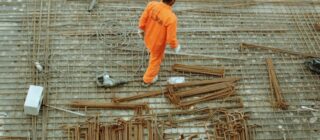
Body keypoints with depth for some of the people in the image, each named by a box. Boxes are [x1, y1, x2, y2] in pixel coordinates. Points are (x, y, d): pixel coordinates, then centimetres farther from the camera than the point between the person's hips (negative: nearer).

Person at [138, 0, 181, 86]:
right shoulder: (171, 18, -40)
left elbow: (143, 19, -9)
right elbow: (171, 39, -29)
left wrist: (141, 30, 12)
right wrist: (175, 47, -6)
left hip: (148, 39, 4)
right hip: (158, 44, -4)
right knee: (155, 61, 26)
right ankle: (148, 80, 51)